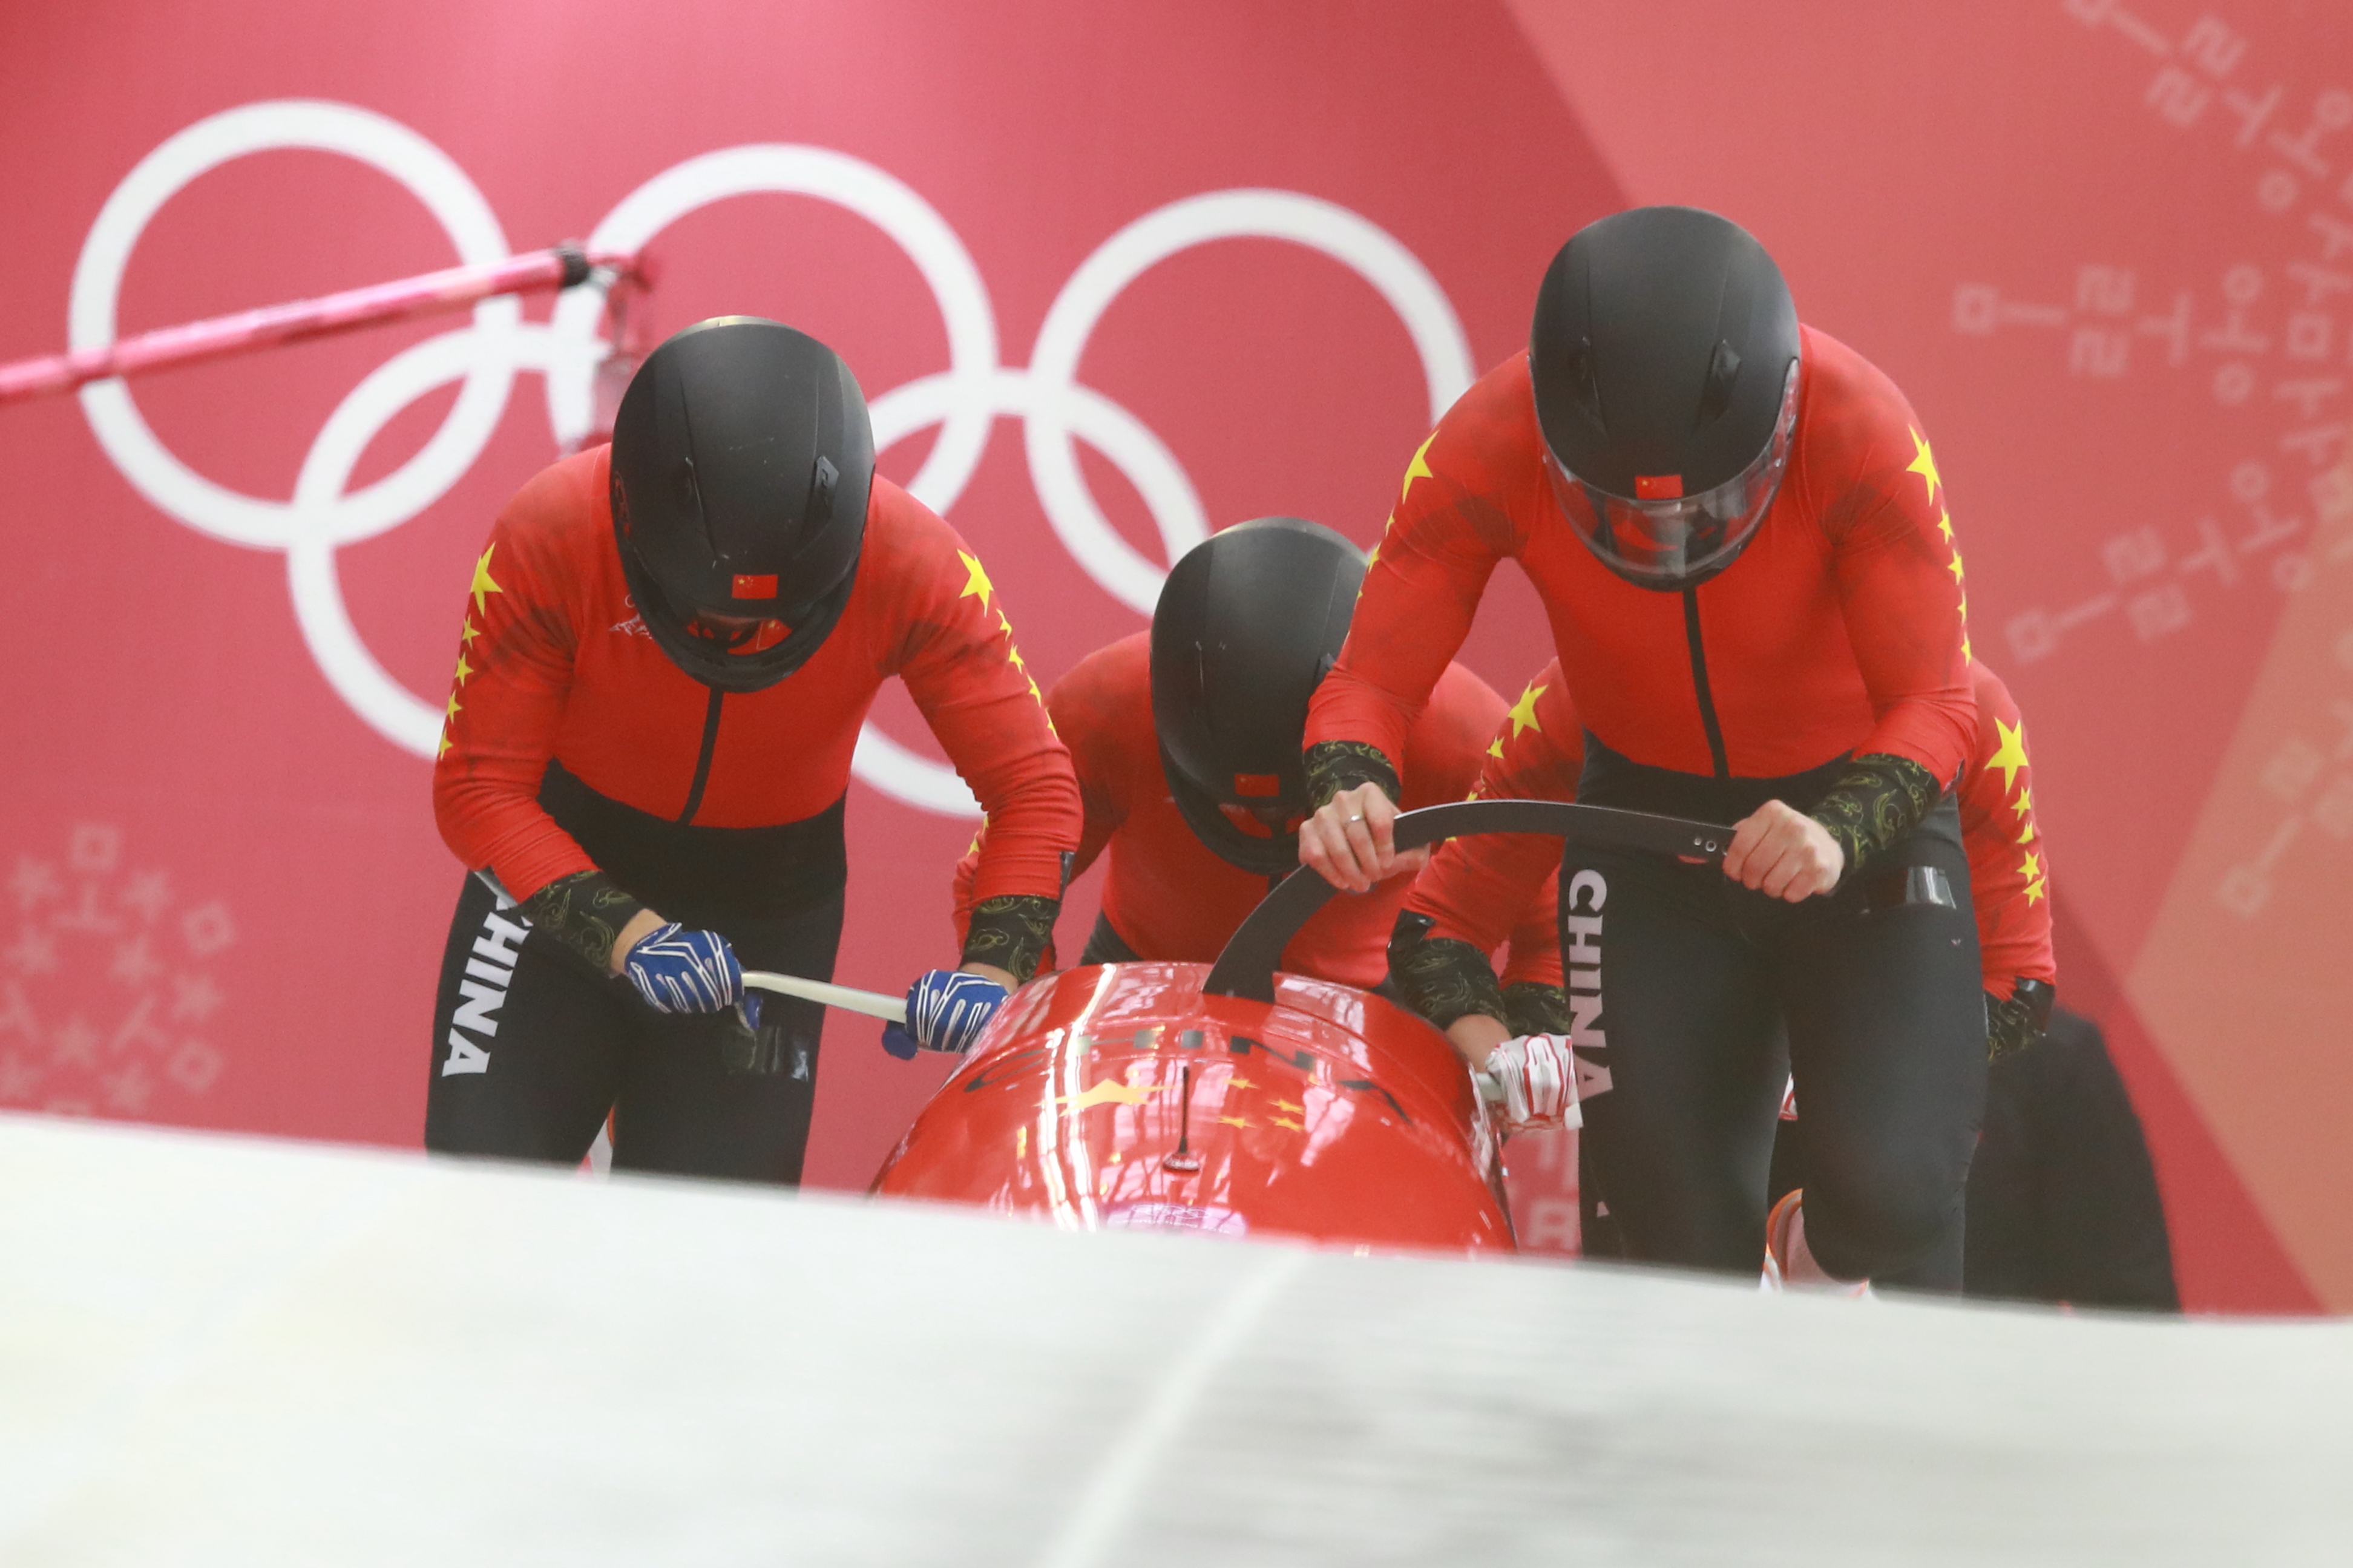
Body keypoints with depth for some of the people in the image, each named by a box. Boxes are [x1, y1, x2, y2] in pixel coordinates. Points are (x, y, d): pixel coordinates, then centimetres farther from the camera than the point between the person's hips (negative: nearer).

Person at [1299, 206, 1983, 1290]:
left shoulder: (1862, 438, -30)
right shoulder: (1486, 451, -25)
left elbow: (1931, 706, -27)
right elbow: (1372, 678, -20)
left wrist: (1839, 835, -48)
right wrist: (1349, 791, -43)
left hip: (1862, 804, -2)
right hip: (1649, 814, 2)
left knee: (1884, 1187, -18)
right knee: (1677, 1210, -2)